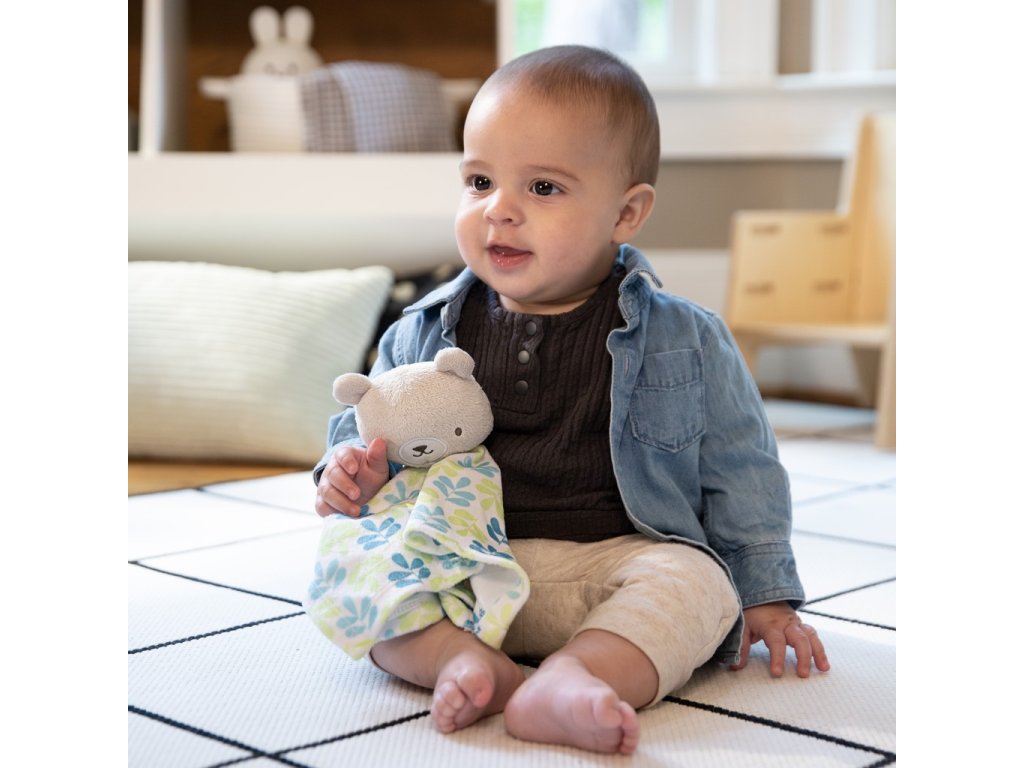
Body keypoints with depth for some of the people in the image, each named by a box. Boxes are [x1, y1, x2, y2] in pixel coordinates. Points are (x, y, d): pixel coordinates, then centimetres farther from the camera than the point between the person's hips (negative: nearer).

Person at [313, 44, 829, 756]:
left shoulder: (683, 341, 1)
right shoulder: (427, 333, 6)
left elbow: (740, 472, 7)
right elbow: (373, 422, 18)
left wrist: (766, 597, 6)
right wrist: (353, 469, -6)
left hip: (621, 557, -2)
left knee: (697, 581, -30)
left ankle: (574, 679, -49)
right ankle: (463, 659, -39)